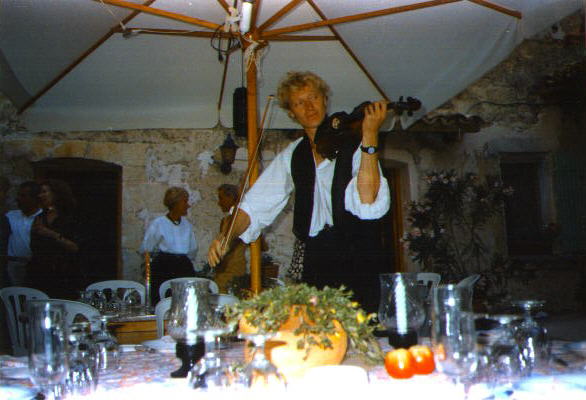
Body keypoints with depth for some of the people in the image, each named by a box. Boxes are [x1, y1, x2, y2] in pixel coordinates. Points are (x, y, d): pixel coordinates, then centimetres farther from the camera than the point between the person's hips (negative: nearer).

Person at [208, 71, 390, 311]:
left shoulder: (354, 146, -5)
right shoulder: (293, 155, 9)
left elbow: (368, 206, -22)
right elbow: (256, 205, 8)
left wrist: (370, 135, -26)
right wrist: (226, 236, -10)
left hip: (357, 263, -3)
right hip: (315, 262, 4)